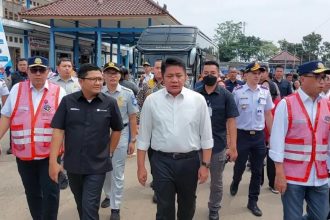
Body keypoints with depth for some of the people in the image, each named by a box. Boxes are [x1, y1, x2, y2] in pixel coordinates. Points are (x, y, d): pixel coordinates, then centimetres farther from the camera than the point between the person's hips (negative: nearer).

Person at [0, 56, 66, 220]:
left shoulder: (58, 92, -2)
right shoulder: (16, 89, 4)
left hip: (50, 154, -2)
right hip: (24, 154, 3)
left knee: (51, 192, 0)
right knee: (32, 193, 16)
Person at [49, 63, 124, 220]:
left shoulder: (110, 103, -7)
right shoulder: (68, 101, -6)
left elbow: (117, 130, 6)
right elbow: (58, 131, -7)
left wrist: (109, 152, 6)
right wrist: (53, 161, -11)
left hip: (97, 165, -2)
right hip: (72, 164, 2)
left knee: (90, 207, 0)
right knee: (81, 204, 22)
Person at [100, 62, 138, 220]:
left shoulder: (127, 93, -6)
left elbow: (132, 117, -3)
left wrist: (133, 140, -4)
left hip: (120, 135, -2)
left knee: (117, 173, 4)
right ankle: (108, 195, 42)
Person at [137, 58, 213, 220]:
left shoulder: (198, 100, -5)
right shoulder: (151, 100, -4)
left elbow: (206, 136, 0)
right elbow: (143, 136, 1)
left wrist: (205, 164, -2)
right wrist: (141, 166, 1)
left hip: (189, 161, 1)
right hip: (162, 162, -1)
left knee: (188, 205, 21)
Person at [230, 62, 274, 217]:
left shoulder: (265, 92, 3)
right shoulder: (237, 91, -9)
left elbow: (268, 114, 11)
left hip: (259, 135, 3)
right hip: (242, 134, -3)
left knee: (257, 170, 9)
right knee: (239, 166, 12)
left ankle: (253, 202, 24)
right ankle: (235, 183, 47)